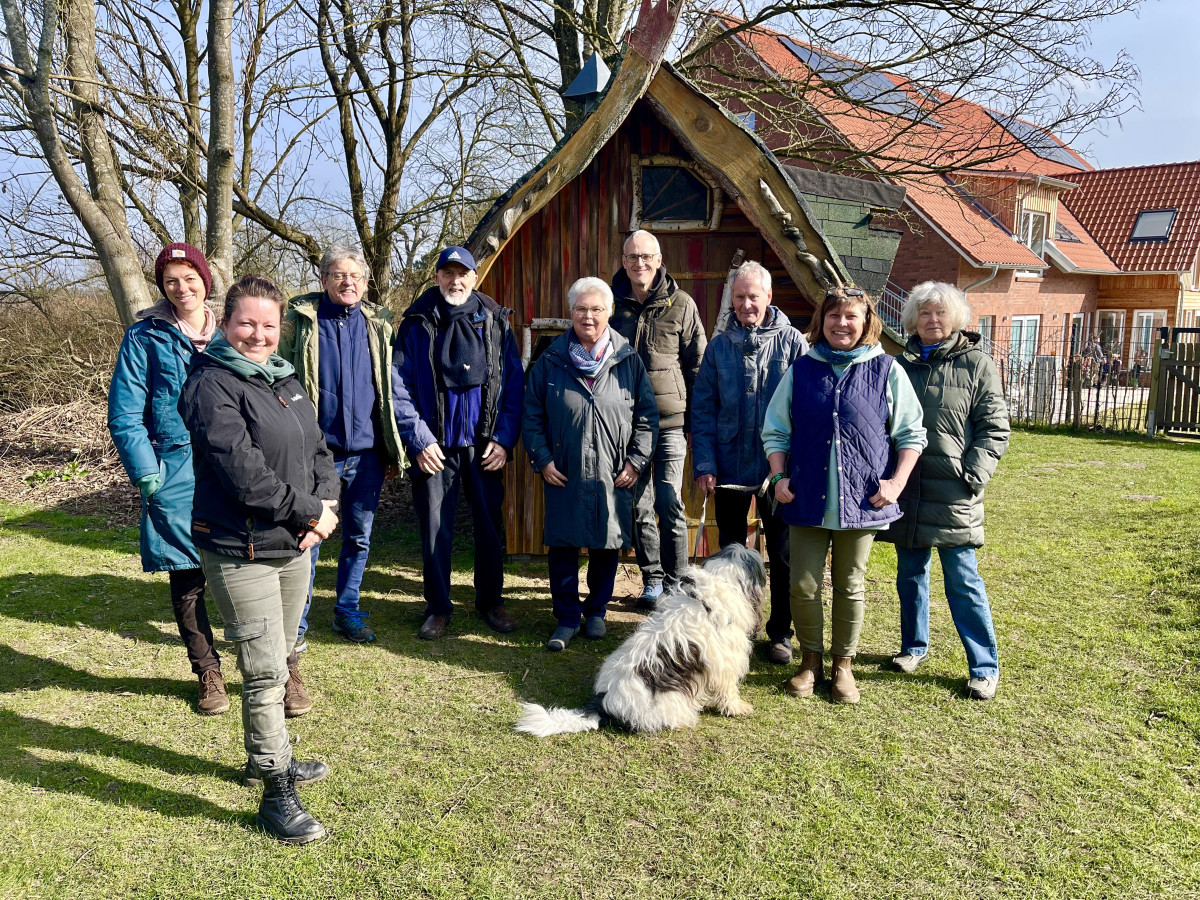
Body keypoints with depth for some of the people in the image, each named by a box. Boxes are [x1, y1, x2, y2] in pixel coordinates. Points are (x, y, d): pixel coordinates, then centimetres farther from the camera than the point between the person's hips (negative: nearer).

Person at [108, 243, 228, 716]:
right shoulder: (145, 337, 1)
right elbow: (125, 416, -2)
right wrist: (147, 475, -9)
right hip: (176, 474, -1)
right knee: (187, 579, 7)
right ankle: (208, 673, 22)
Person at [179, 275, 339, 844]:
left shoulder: (285, 380, 13)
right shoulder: (212, 386, -13)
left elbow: (318, 450, 14)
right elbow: (244, 472, -23)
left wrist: (325, 507, -4)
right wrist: (310, 511, -15)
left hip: (294, 546, 8)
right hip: (240, 552, -8)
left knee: (278, 663, 20)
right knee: (264, 673, -3)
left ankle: (266, 757, 38)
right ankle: (276, 796, 8)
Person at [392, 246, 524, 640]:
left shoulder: (496, 322, 4)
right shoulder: (417, 323, 1)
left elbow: (515, 385, 4)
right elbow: (399, 386, -2)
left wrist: (505, 440, -3)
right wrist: (419, 440, -9)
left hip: (485, 446, 1)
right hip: (435, 446, -1)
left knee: (490, 525, 10)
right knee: (435, 529, 4)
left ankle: (490, 600, 28)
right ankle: (438, 607, 20)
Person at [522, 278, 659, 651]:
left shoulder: (628, 361, 2)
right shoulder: (550, 361, 2)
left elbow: (647, 416, 6)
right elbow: (532, 416, 6)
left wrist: (636, 462, -1)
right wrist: (542, 460, -3)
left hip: (613, 477, 0)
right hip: (563, 475, 0)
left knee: (607, 546, 10)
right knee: (562, 544, 3)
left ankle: (596, 611, 30)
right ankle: (567, 617, 18)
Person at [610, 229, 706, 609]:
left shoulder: (681, 305, 2)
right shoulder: (612, 304, 7)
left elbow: (697, 365, 5)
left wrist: (695, 420, 1)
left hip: (670, 420, -2)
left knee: (669, 503, -4)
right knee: (638, 505, 8)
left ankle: (674, 583, 9)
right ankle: (652, 578, 21)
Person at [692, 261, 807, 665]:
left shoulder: (792, 342, -1)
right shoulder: (719, 347, 4)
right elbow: (703, 409, 2)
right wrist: (704, 464, -6)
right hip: (730, 467, 2)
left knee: (782, 553, 8)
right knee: (730, 551, 12)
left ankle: (780, 633, 24)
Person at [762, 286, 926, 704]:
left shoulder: (886, 371, 1)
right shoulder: (802, 369, 5)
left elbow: (911, 434, 5)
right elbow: (775, 430, 11)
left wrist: (896, 481, -6)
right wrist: (779, 476, -1)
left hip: (862, 499, -1)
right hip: (807, 498, 1)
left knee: (850, 586, 9)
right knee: (803, 585, 1)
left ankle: (843, 665, 25)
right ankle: (810, 660, 22)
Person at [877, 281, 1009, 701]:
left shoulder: (976, 363, 1)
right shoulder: (901, 364, 11)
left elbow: (994, 428, -1)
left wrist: (973, 475, -13)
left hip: (952, 493, -4)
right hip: (906, 489, 4)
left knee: (963, 581, -2)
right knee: (910, 574, 14)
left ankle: (985, 666, 9)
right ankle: (914, 646, 32)